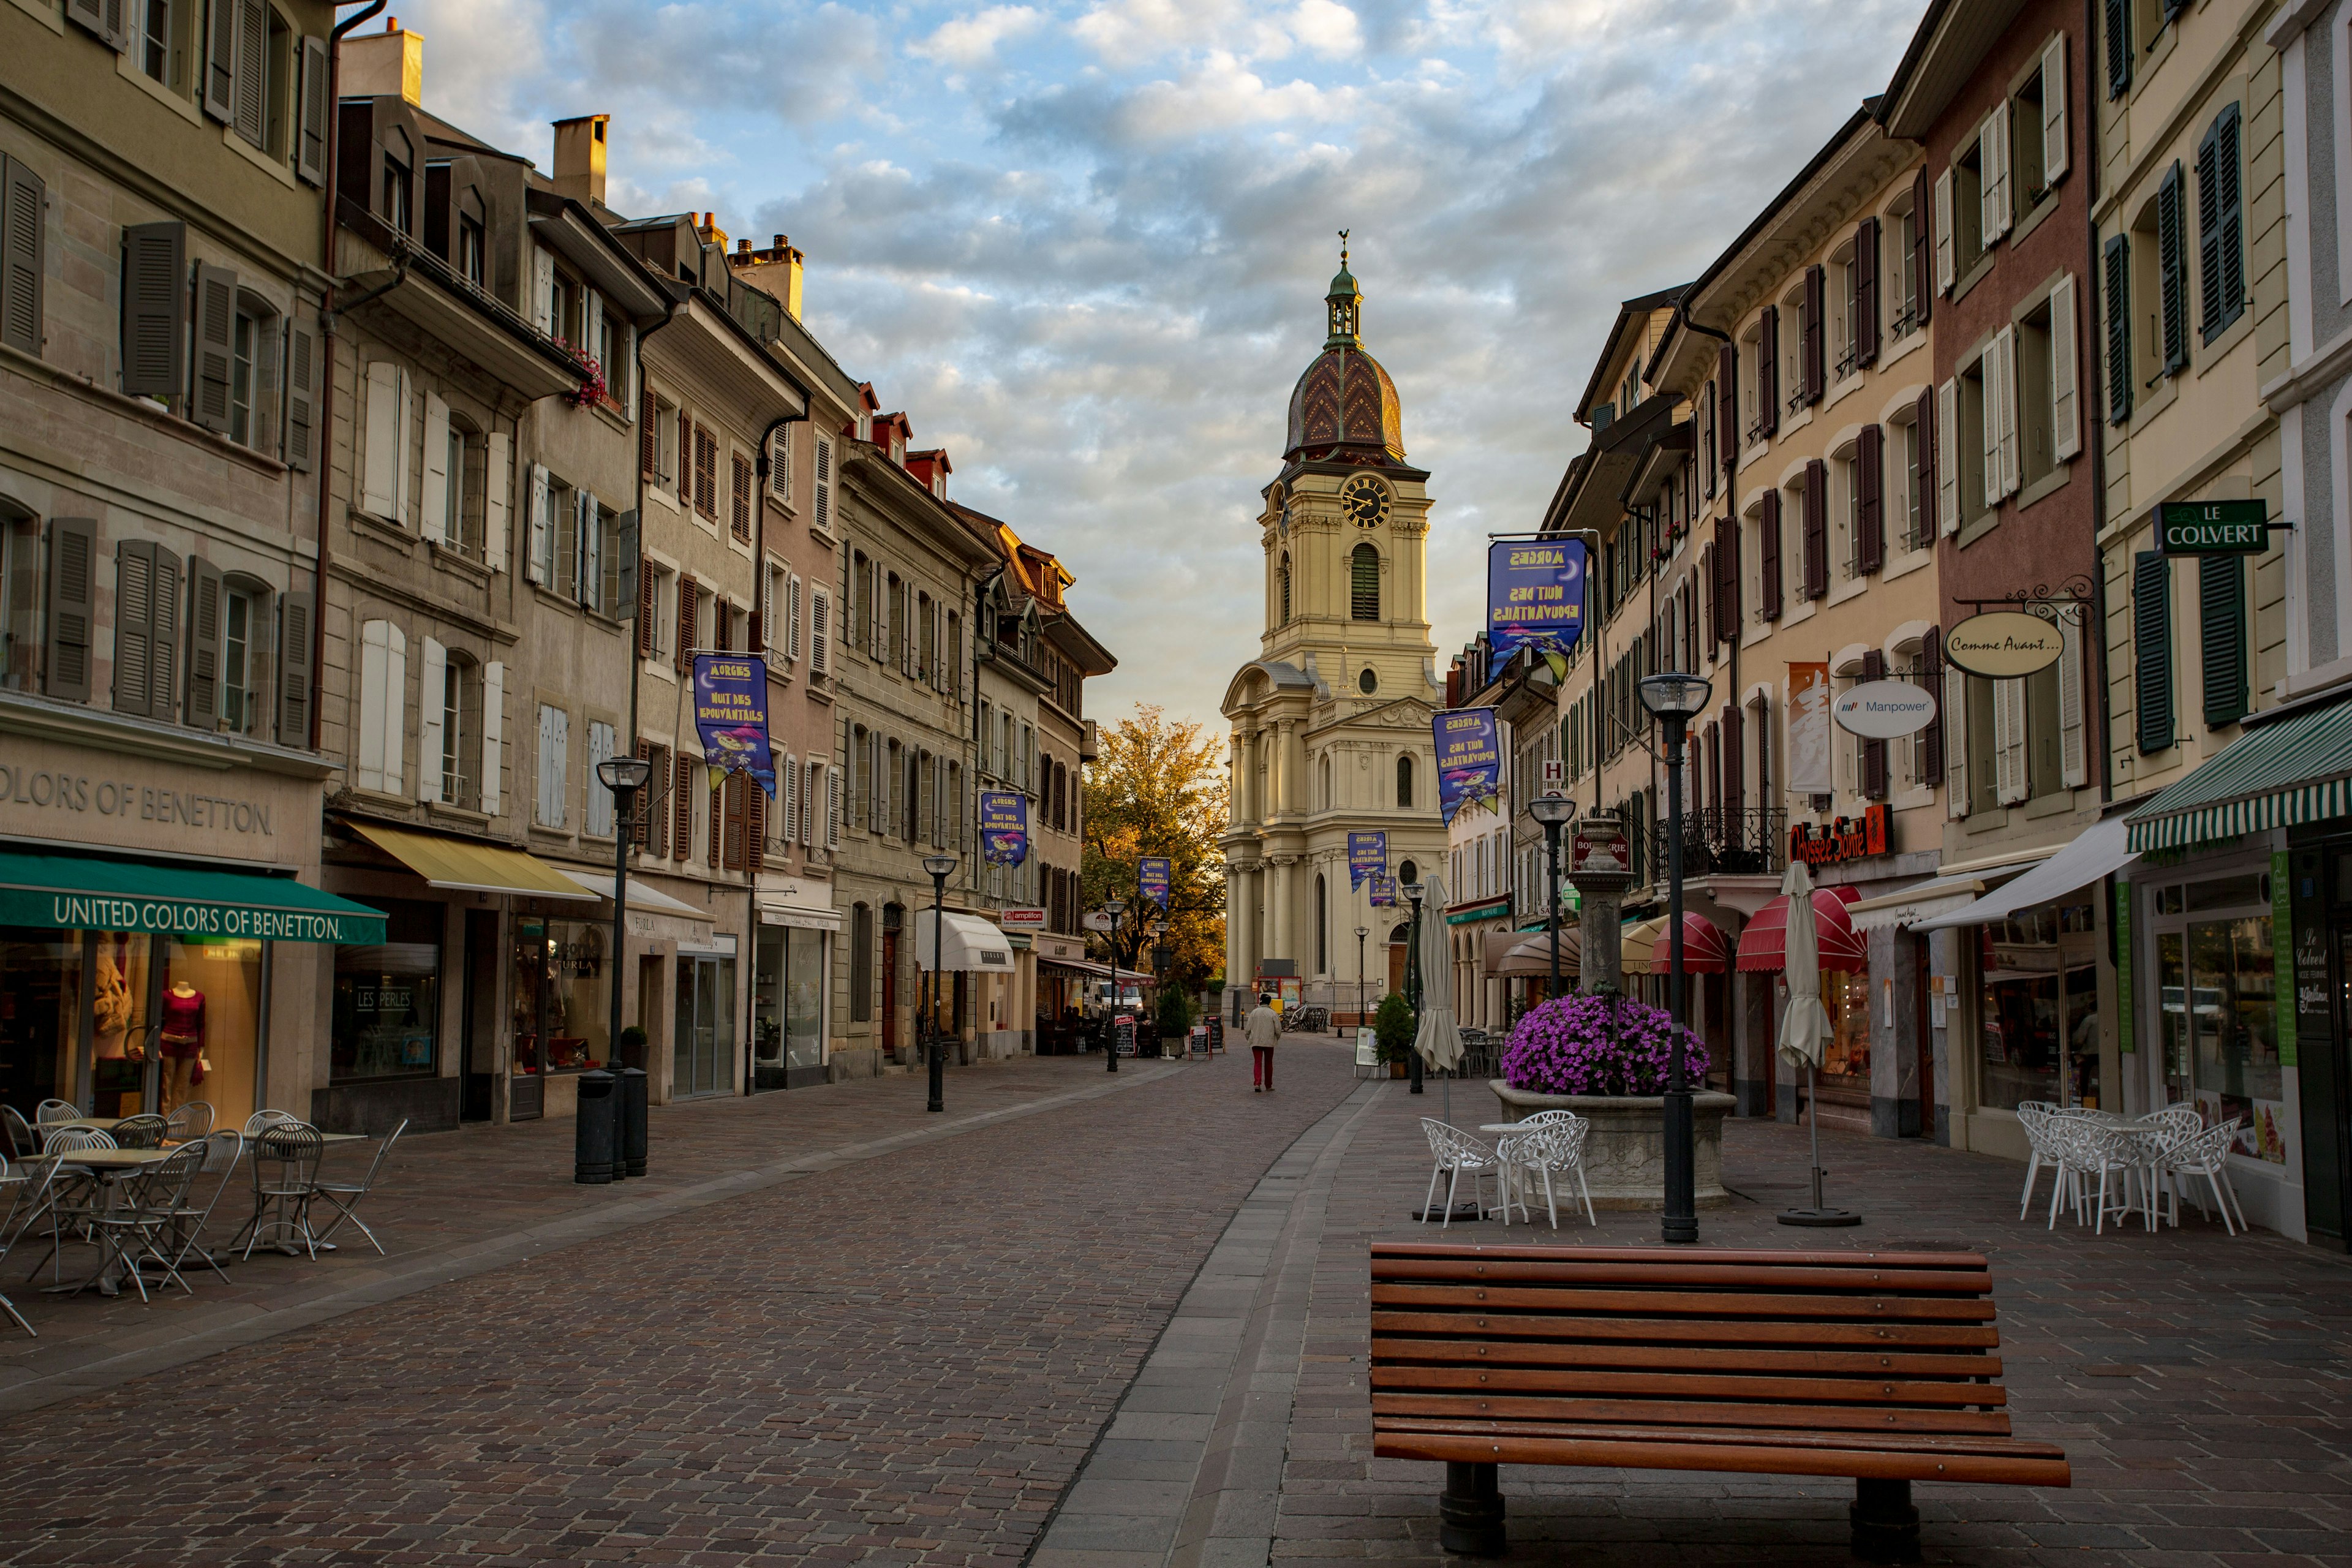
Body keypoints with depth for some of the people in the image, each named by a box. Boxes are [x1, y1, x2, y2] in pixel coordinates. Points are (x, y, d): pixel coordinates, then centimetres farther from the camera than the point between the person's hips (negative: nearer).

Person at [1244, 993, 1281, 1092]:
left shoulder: (1254, 1012, -1)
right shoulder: (1273, 1013, -4)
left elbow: (1248, 1028, -1)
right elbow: (1278, 1029, -5)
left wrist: (1247, 1038, 14)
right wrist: (1277, 1038, 15)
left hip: (1256, 1042, 0)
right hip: (1269, 1042, 0)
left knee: (1257, 1063, 0)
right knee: (1268, 1064, 12)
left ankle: (1257, 1083, -18)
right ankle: (1268, 1086, 18)